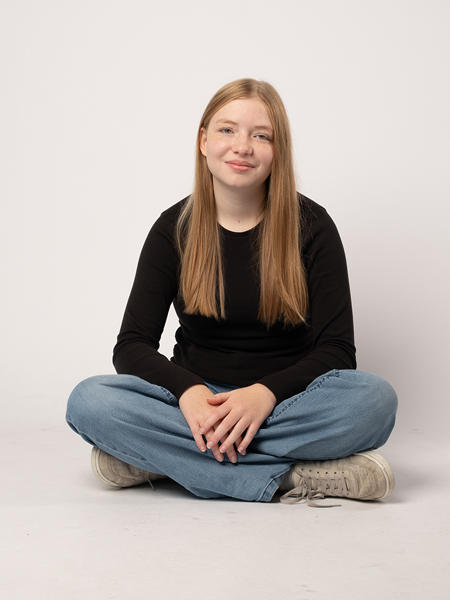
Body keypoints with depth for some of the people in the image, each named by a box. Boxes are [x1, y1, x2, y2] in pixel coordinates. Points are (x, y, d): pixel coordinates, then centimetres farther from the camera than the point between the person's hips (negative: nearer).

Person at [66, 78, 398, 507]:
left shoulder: (311, 227, -2)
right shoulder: (174, 229, 2)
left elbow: (336, 350, -7)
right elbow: (132, 346, -3)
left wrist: (265, 393, -26)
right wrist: (189, 392, -25)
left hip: (284, 400, -1)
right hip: (197, 402, 1)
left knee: (375, 399, -31)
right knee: (88, 401, -27)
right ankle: (294, 479, -29)